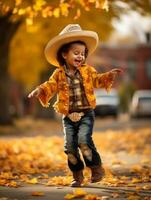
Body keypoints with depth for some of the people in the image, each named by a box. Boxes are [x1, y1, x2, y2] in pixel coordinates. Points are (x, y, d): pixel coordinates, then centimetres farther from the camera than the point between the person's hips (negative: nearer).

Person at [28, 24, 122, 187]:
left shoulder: (88, 71, 3)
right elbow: (50, 86, -3)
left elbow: (98, 80, 7)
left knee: (84, 140, -21)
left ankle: (96, 167, -3)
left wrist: (109, 75, -10)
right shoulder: (59, 74, 1)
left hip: (86, 114, -2)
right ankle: (77, 175, 14)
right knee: (70, 145, -2)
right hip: (68, 116, 2)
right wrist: (40, 90, -22)